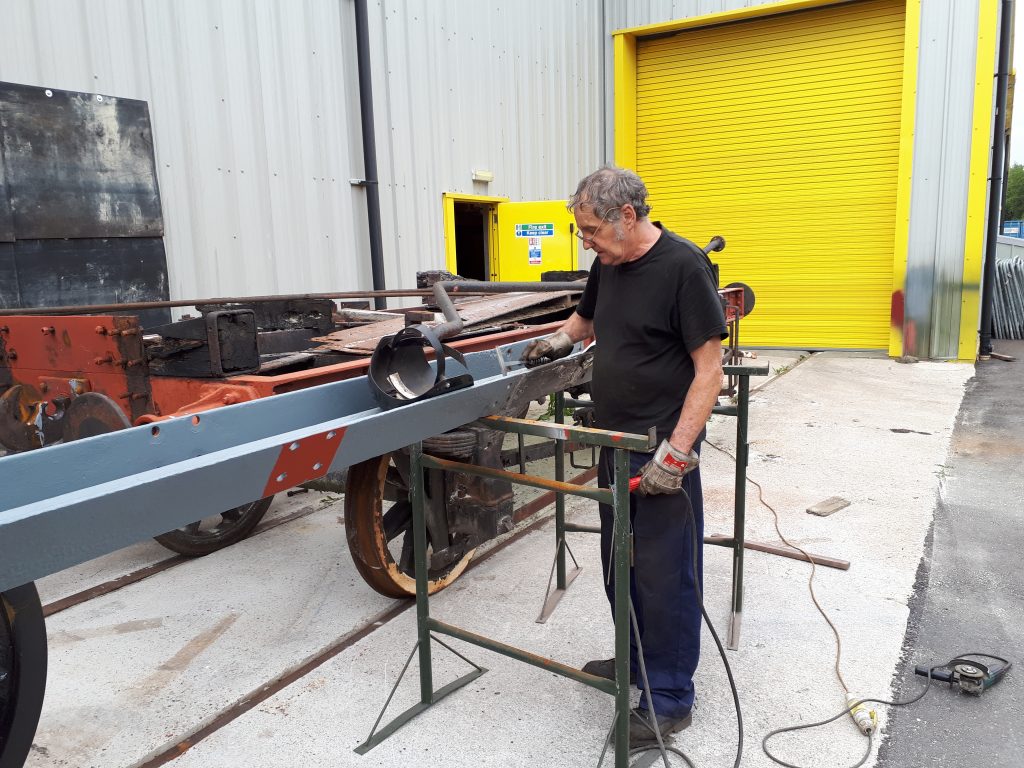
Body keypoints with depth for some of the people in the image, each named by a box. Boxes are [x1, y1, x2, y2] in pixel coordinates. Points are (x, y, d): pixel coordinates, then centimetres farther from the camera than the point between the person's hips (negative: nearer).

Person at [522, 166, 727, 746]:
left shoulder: (683, 266, -15)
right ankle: (636, 659, 39)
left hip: (663, 453, -8)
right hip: (614, 441, 8)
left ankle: (670, 698, 19)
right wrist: (563, 338, 9)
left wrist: (676, 453, -21)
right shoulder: (609, 264, 8)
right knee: (619, 562, 19)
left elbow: (709, 369, -17)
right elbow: (588, 317, 29)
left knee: (664, 573, 2)